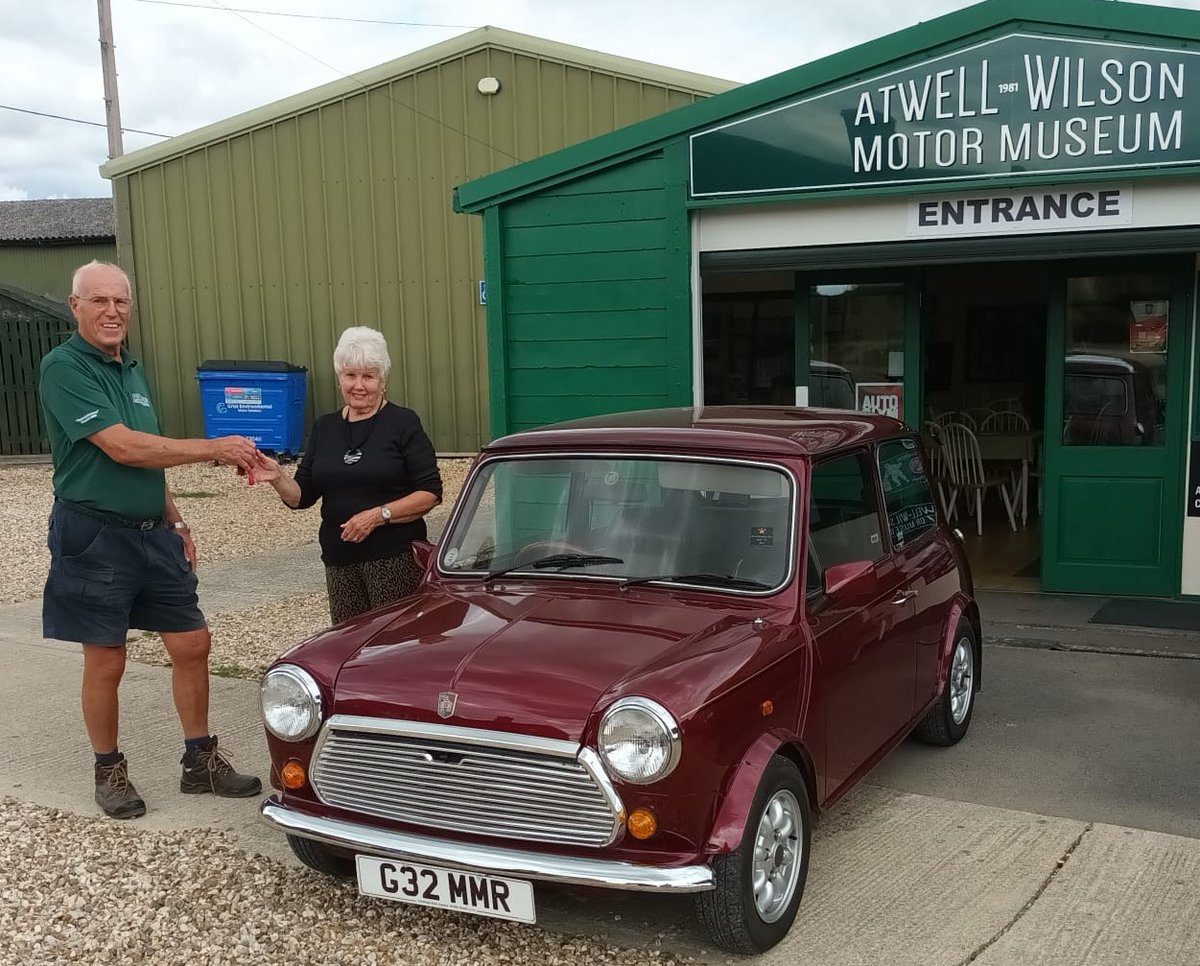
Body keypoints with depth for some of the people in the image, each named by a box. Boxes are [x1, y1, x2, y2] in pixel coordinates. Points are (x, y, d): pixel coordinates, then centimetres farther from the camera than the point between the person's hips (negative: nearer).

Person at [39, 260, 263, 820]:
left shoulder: (132, 369, 11)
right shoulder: (64, 368, -13)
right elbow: (122, 448, -22)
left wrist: (175, 522, 14)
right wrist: (215, 449, -20)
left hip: (153, 533, 7)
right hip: (95, 536, -7)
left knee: (192, 645, 8)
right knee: (106, 663, 4)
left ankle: (200, 761, 22)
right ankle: (109, 772, 23)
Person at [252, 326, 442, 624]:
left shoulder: (403, 423, -3)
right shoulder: (324, 428, 13)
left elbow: (430, 493, -7)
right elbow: (302, 497, 11)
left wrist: (379, 515, -18)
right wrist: (277, 479, -8)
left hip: (394, 557, -4)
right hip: (340, 561, 4)